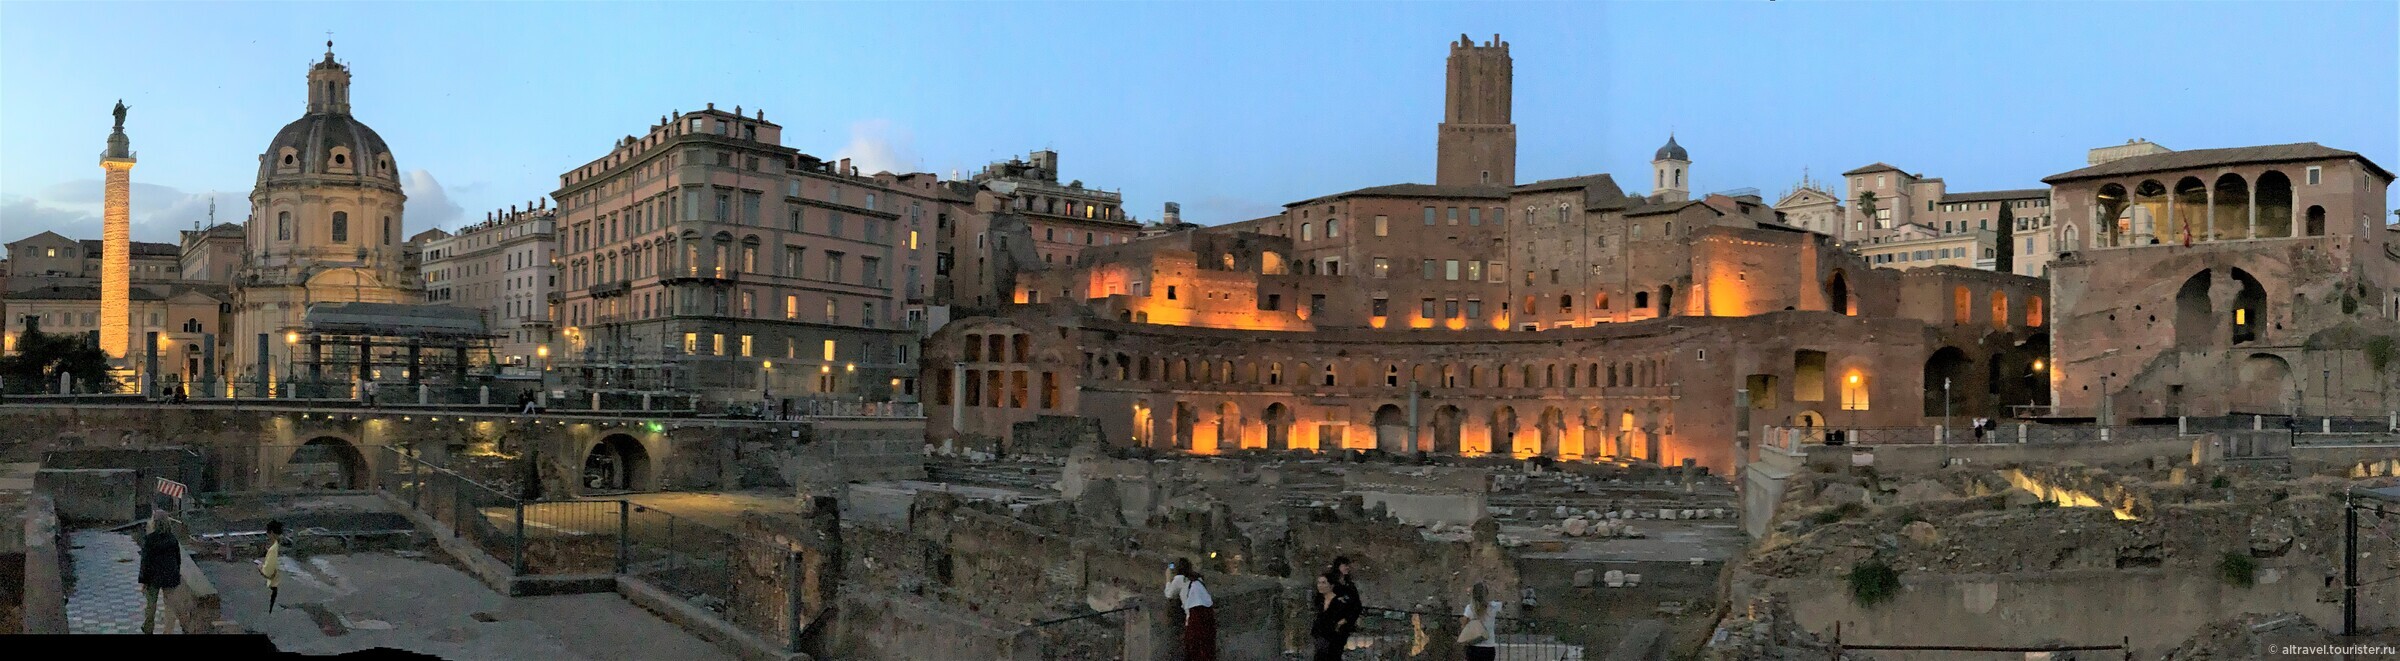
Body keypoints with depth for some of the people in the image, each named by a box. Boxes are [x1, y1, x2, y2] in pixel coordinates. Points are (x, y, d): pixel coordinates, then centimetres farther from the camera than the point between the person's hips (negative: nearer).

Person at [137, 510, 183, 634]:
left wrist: (143, 581, -8)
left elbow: (145, 562, -14)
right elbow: (178, 557, 4)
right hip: (170, 575, 3)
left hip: (153, 577, -3)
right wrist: (177, 574, 17)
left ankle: (148, 629, 31)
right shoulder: (172, 536, -3)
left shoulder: (149, 538, -16)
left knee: (151, 604, 15)